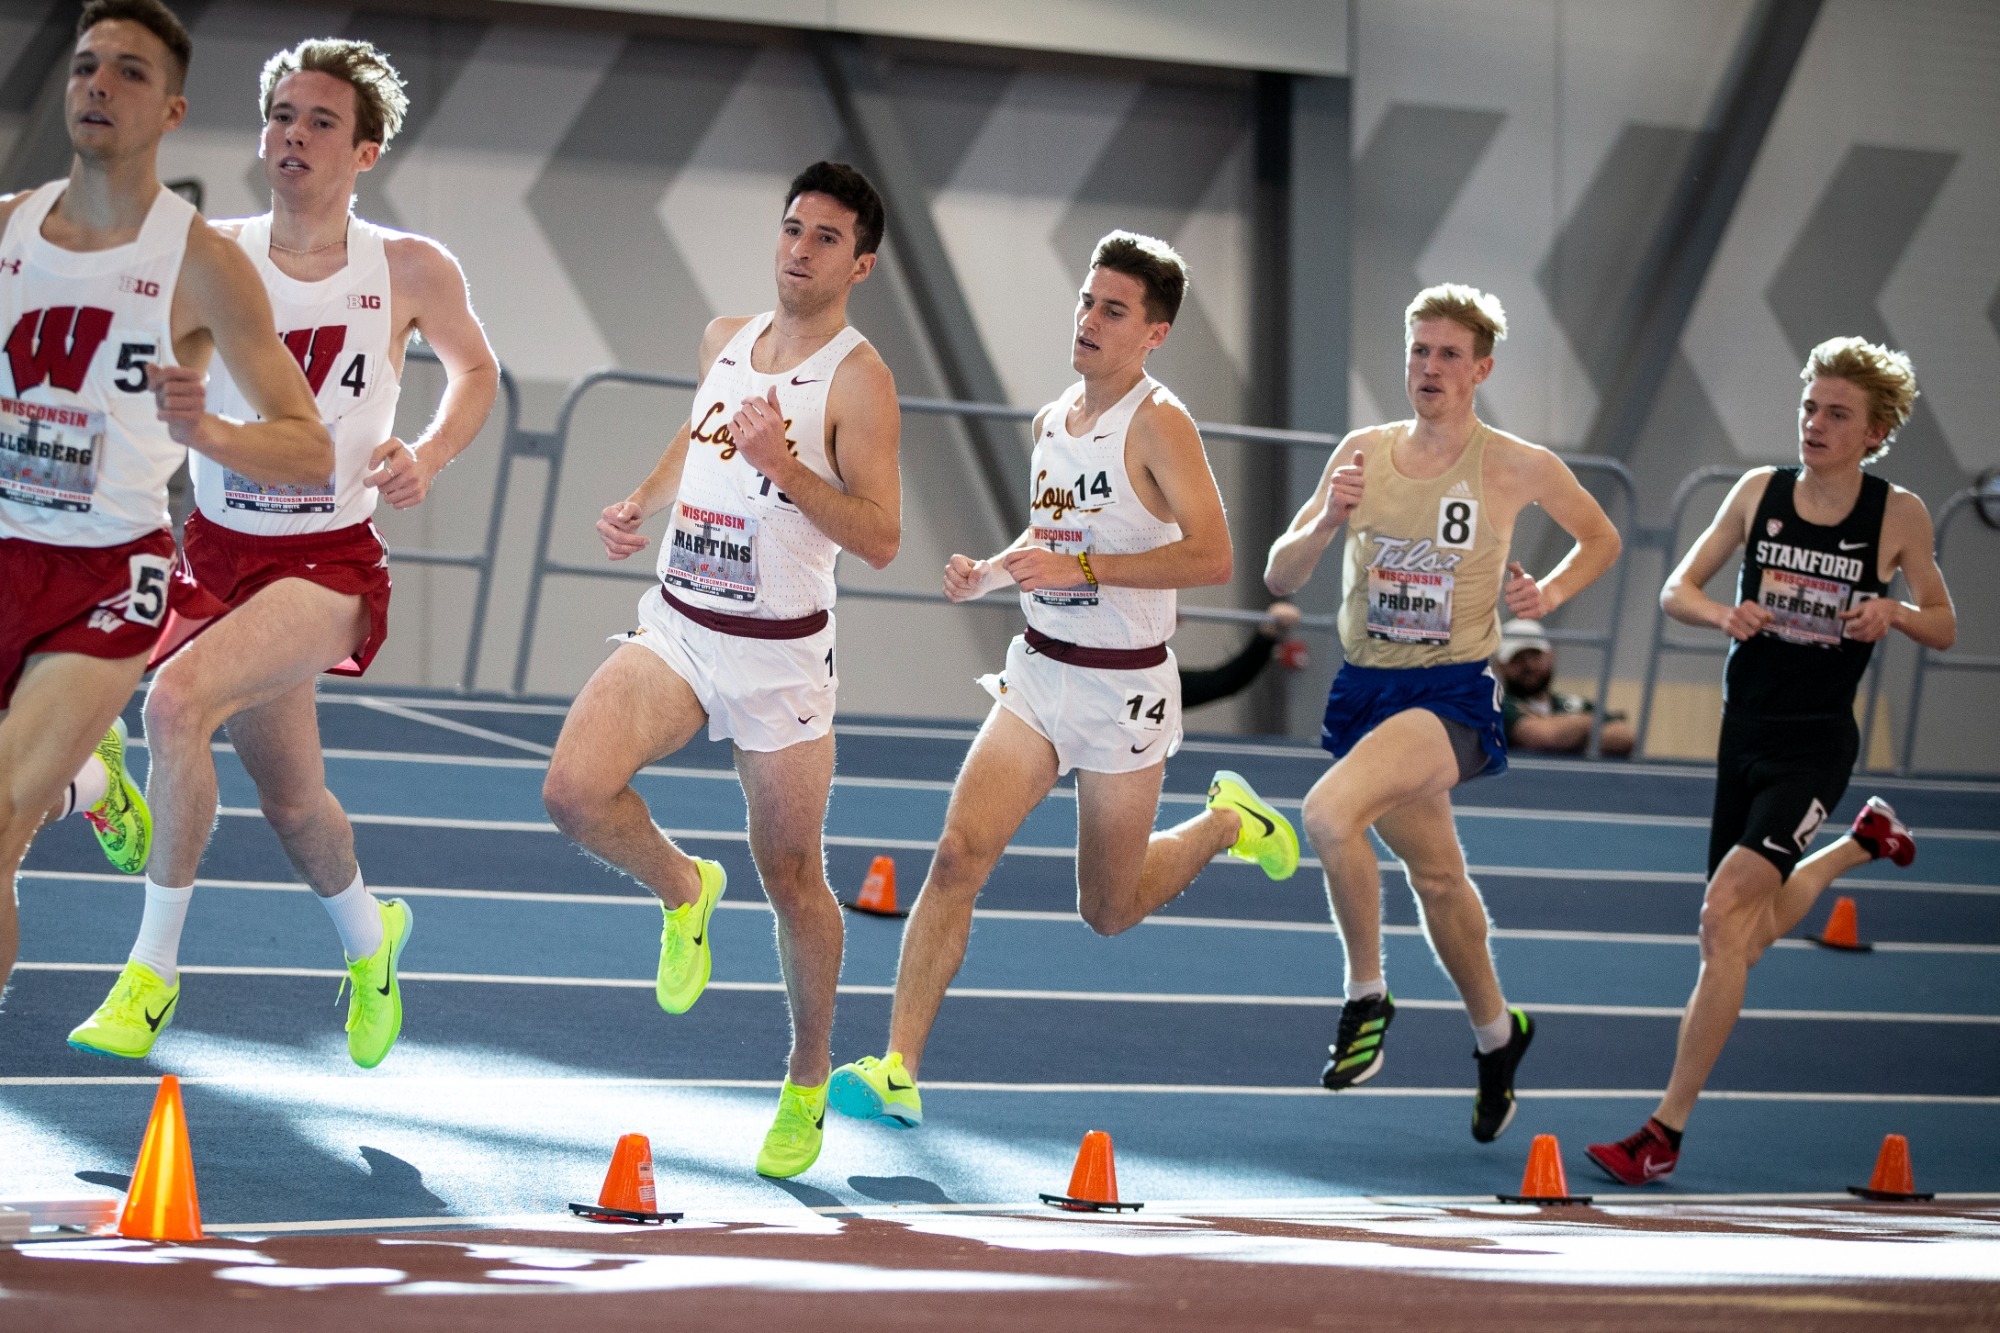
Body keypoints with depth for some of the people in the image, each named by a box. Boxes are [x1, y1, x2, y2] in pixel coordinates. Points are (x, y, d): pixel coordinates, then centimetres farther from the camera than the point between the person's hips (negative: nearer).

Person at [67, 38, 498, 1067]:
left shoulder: (412, 273, -5)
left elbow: (475, 371, 14)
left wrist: (428, 455, -4)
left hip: (328, 562, -3)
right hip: (218, 550, 3)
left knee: (180, 700, -29)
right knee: (291, 800, 14)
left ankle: (154, 969, -19)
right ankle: (367, 934, 48)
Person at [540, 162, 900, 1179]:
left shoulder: (858, 379, -11)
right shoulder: (725, 338, 9)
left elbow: (879, 540, -17)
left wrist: (785, 467, -28)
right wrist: (640, 506, 12)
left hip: (782, 654, -5)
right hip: (676, 628, 5)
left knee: (790, 876, 4)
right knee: (574, 791, -19)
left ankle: (808, 1080, 24)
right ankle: (681, 889, 13)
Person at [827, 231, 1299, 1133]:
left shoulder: (1158, 423, -15)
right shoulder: (1052, 421, 8)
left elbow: (1212, 557, -24)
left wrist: (1079, 569, -27)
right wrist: (989, 576, 7)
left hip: (1123, 688, -5)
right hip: (1037, 676, 6)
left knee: (1108, 912, 9)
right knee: (958, 854, -13)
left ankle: (1227, 824, 37)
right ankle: (896, 1074, -13)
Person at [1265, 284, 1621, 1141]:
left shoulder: (1518, 468, -5)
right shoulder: (1363, 453, 4)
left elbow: (1601, 539, 13)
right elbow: (1279, 579, 5)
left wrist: (1548, 594, -4)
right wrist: (1326, 523, -14)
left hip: (1453, 693, -5)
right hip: (1366, 686, 5)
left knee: (1330, 813, -30)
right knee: (1436, 877, 18)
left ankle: (1366, 996, -10)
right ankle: (1496, 1033, 42)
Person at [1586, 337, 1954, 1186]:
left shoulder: (1898, 515, -5)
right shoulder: (1761, 491, 1)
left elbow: (1944, 628, 6)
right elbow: (1676, 591, 6)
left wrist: (1895, 614, -16)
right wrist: (1722, 614, -16)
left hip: (1816, 744, -5)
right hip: (1744, 734, 5)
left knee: (1726, 914, -20)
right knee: (1744, 938, 16)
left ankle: (1667, 1130, -16)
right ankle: (1862, 842, 46)